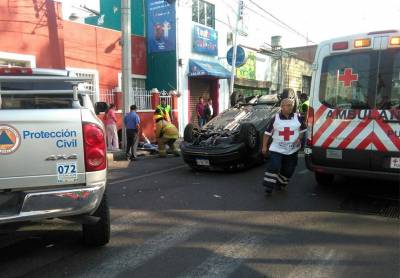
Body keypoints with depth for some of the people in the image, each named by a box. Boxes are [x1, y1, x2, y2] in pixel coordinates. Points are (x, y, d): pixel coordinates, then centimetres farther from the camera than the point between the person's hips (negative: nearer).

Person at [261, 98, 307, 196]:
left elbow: (303, 130, 13)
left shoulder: (297, 117, 2)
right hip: (276, 149, -2)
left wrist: (299, 138, -5)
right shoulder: (275, 119, -3)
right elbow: (267, 133, 2)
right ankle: (269, 188, -4)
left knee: (288, 170, 8)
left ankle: (280, 184, 31)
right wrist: (264, 146, -1)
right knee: (273, 167, -15)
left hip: (292, 150, 3)